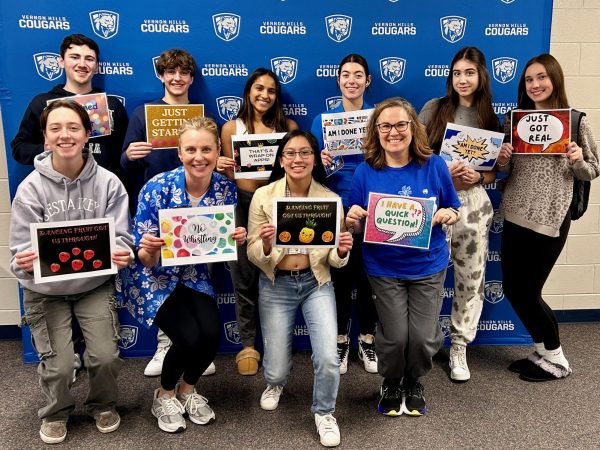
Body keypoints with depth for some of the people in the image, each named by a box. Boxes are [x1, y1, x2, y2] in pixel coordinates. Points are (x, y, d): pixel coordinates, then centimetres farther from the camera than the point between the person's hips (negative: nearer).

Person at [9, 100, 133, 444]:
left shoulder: (108, 183, -10)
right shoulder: (31, 187, -11)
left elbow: (121, 236, -7)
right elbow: (23, 248, -10)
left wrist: (123, 255, -29)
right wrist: (23, 263, -32)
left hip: (95, 284, 1)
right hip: (46, 290, 0)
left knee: (106, 357, -9)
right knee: (59, 366, -6)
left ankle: (103, 405, 27)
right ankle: (56, 413, 30)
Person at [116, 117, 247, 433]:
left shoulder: (225, 188, -11)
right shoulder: (157, 188, -23)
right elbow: (145, 259, -18)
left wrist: (236, 239, -21)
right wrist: (148, 250, -40)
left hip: (193, 274, 4)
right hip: (153, 277, -4)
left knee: (211, 334, -14)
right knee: (189, 337, -19)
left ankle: (187, 389, 20)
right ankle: (164, 396, 15)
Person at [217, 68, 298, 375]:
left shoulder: (288, 126, 6)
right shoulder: (231, 128, 5)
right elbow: (230, 175, 7)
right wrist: (222, 168, -14)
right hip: (243, 204, 0)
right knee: (244, 275, 5)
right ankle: (248, 343, 18)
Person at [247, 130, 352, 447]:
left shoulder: (330, 198, -5)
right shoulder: (263, 196, -9)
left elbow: (334, 260, -1)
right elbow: (253, 256, -6)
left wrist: (341, 252, -23)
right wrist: (266, 245, -28)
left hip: (316, 283, 1)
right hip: (275, 286, 0)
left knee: (328, 359, -13)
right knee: (276, 370, 6)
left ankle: (324, 412, 20)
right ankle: (276, 382, 47)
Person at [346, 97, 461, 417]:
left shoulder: (434, 166, -5)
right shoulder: (366, 172, -5)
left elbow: (454, 212, 5)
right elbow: (359, 228, 1)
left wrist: (446, 215, -17)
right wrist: (353, 220, -22)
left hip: (428, 266, 1)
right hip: (384, 268, 0)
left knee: (424, 337, -1)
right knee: (395, 336, -4)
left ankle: (414, 384, 34)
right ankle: (390, 385, 31)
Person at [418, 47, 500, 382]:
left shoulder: (490, 119, 8)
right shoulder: (434, 109, 1)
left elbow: (494, 173, 10)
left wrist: (476, 176, -11)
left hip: (474, 203, 3)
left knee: (471, 278, 7)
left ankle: (459, 348, 24)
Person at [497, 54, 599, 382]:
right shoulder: (513, 119, 6)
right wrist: (502, 160, -9)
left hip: (550, 219, -5)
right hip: (515, 216, 5)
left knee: (528, 291, 0)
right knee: (512, 289, 9)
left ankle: (556, 360, 23)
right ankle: (543, 351, 31)